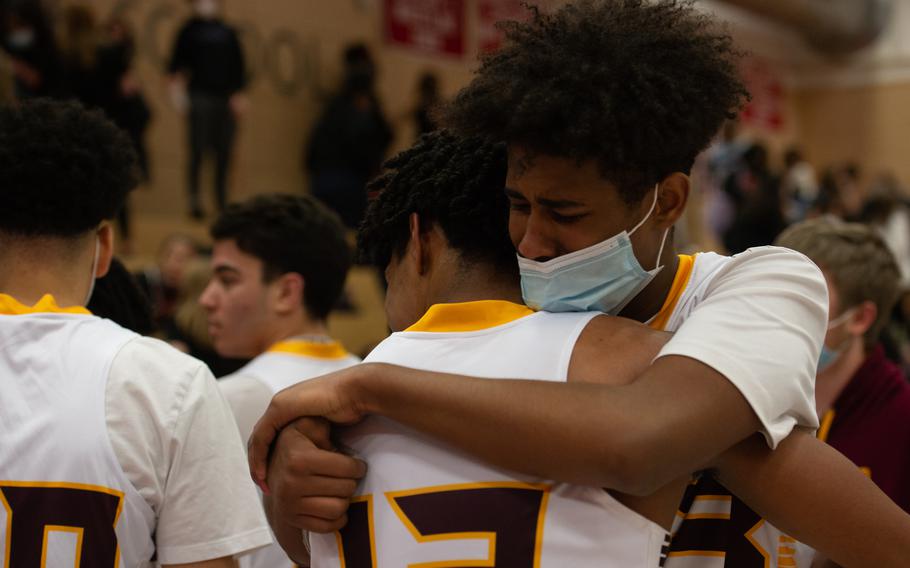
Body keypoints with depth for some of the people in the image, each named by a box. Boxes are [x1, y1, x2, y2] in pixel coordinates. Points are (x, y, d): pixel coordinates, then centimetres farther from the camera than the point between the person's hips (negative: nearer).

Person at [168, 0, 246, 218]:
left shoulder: (228, 33, 14)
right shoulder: (189, 31, 6)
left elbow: (238, 66, 11)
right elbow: (177, 61, 0)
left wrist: (239, 94, 2)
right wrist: (176, 80, -17)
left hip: (226, 100, 3)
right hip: (200, 96, -3)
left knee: (224, 152, 4)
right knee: (198, 149, -7)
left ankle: (222, 200, 15)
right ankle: (194, 198, -1)